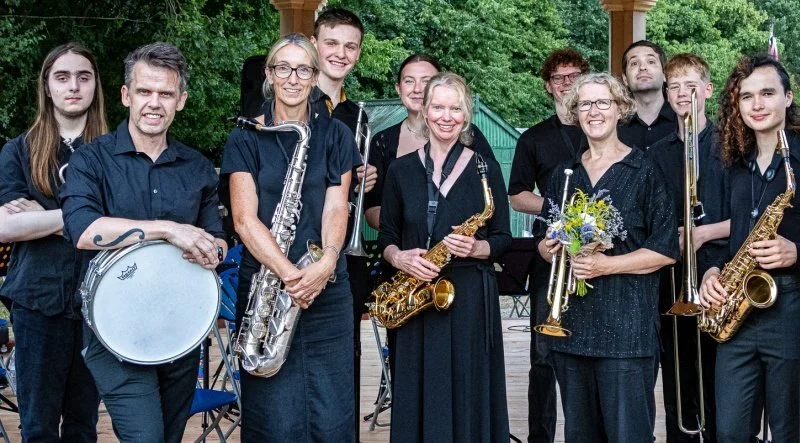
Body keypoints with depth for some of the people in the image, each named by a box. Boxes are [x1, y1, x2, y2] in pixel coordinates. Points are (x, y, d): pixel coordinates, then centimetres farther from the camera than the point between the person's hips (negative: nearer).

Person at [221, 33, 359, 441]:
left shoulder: (335, 135, 9)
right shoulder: (246, 139, 4)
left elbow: (336, 207, 0)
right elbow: (245, 218, -7)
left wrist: (327, 261, -20)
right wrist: (288, 273, -21)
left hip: (327, 288, 2)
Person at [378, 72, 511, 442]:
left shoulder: (485, 169, 2)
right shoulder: (401, 170, 7)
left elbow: (502, 238, 4)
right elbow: (386, 236, 10)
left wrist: (476, 248, -16)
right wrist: (399, 257, -10)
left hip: (471, 296, -2)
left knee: (468, 395, 0)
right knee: (418, 396, 4)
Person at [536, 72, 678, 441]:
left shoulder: (645, 171, -2)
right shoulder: (565, 174, 13)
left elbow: (665, 249, -6)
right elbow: (543, 242, 19)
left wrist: (607, 265, -16)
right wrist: (552, 250, -4)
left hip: (626, 324, -5)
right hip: (571, 323, 5)